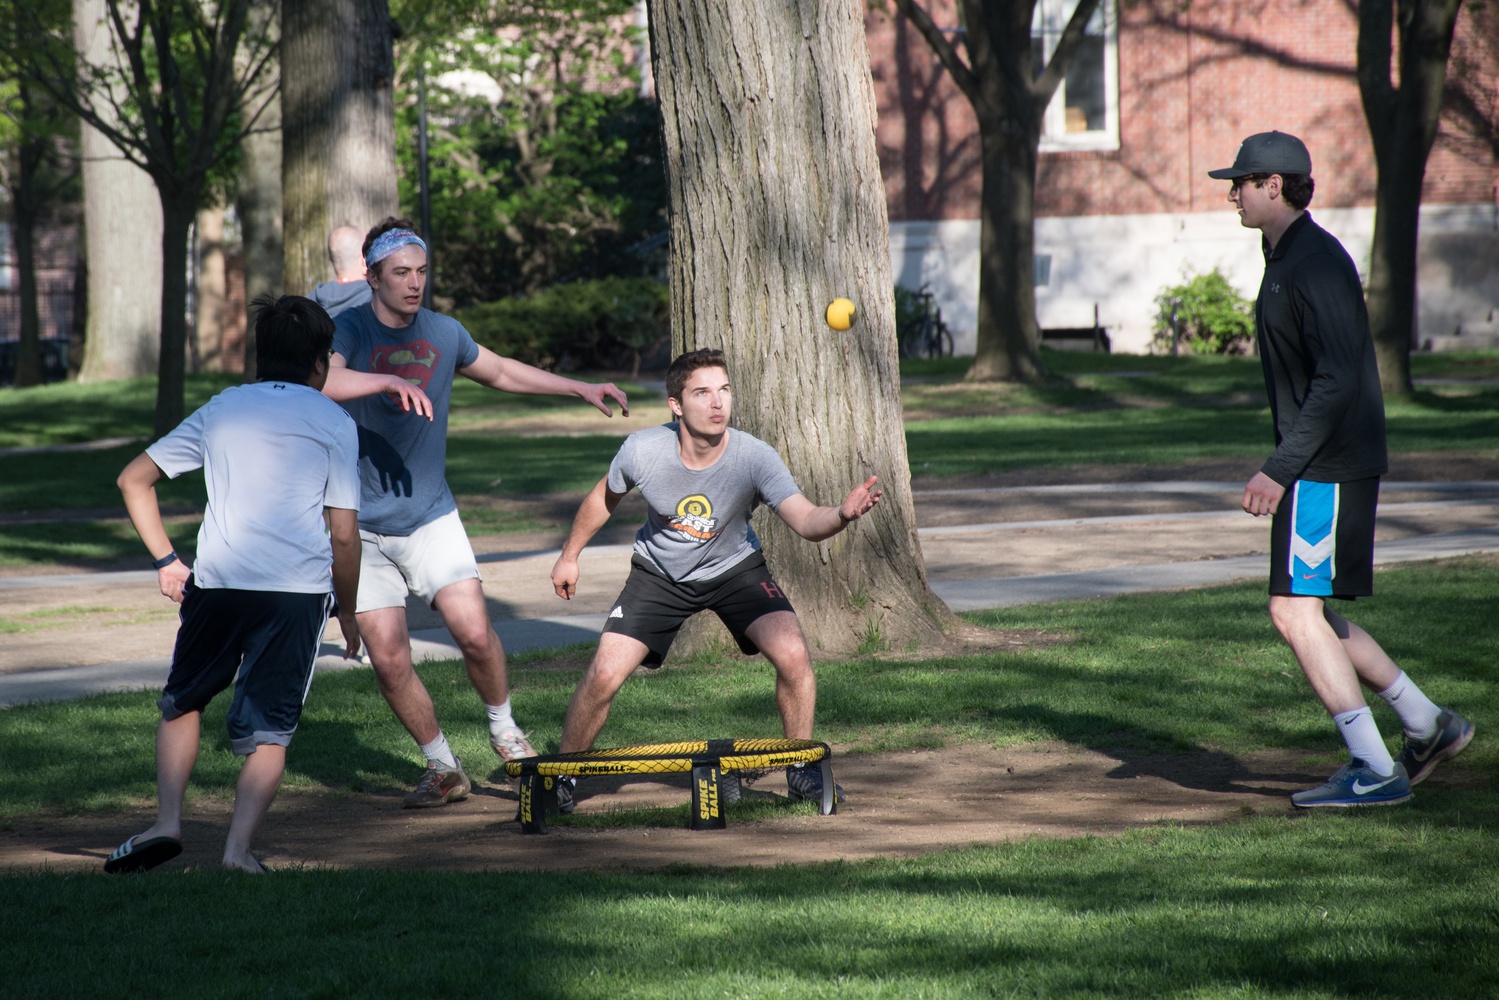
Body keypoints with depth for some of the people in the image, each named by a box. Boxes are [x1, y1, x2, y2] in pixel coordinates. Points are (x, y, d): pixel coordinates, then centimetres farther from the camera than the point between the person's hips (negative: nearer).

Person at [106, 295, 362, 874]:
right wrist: (346, 611, 16)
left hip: (216, 583, 2)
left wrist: (165, 560, 20)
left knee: (181, 702, 20)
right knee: (269, 727, 4)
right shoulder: (333, 421, 10)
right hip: (300, 588, -2)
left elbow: (134, 479, 21)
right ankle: (240, 847, -10)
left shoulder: (221, 409, 19)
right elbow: (344, 534, 4)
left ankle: (167, 823, 6)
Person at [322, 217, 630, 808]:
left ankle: (504, 731, 13)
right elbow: (325, 381, -30)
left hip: (429, 516, 3)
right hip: (362, 527, -2)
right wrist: (391, 382, -44)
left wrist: (580, 389, 21)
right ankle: (443, 770, 13)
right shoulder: (349, 329, -9)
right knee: (389, 659, -5)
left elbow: (501, 373, 25)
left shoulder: (442, 333, 6)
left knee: (474, 632, -14)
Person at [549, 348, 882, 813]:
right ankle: (563, 776, 14)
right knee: (604, 676, -12)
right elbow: (605, 497, -2)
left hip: (734, 568, -1)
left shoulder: (754, 457, -30)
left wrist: (842, 514, -63)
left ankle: (801, 771, 1)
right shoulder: (643, 451, -24)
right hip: (660, 573, 1)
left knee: (793, 654, -22)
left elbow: (805, 520, -42)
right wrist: (569, 555, 10)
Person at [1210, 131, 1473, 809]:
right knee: (1306, 615, 13)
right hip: (1317, 467, 10)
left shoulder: (1315, 263, -16)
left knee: (1295, 611, -11)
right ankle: (1427, 727, 19)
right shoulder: (1284, 259, 16)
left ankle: (1376, 772, -9)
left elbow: (1337, 380, -24)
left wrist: (1279, 470, -26)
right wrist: (1284, 468, 24)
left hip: (1328, 468, -10)